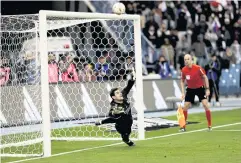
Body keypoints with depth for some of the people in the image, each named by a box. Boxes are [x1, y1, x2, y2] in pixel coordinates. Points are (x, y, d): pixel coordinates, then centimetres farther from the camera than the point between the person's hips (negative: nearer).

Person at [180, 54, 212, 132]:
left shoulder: (198, 68, -21)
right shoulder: (183, 70, -11)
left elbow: (205, 77, -9)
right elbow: (182, 81, 4)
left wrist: (207, 89, -12)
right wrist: (183, 92, -3)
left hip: (200, 88, -3)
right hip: (190, 89, 3)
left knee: (205, 105, -13)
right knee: (185, 106, -3)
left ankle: (209, 125, -1)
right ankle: (183, 127, 9)